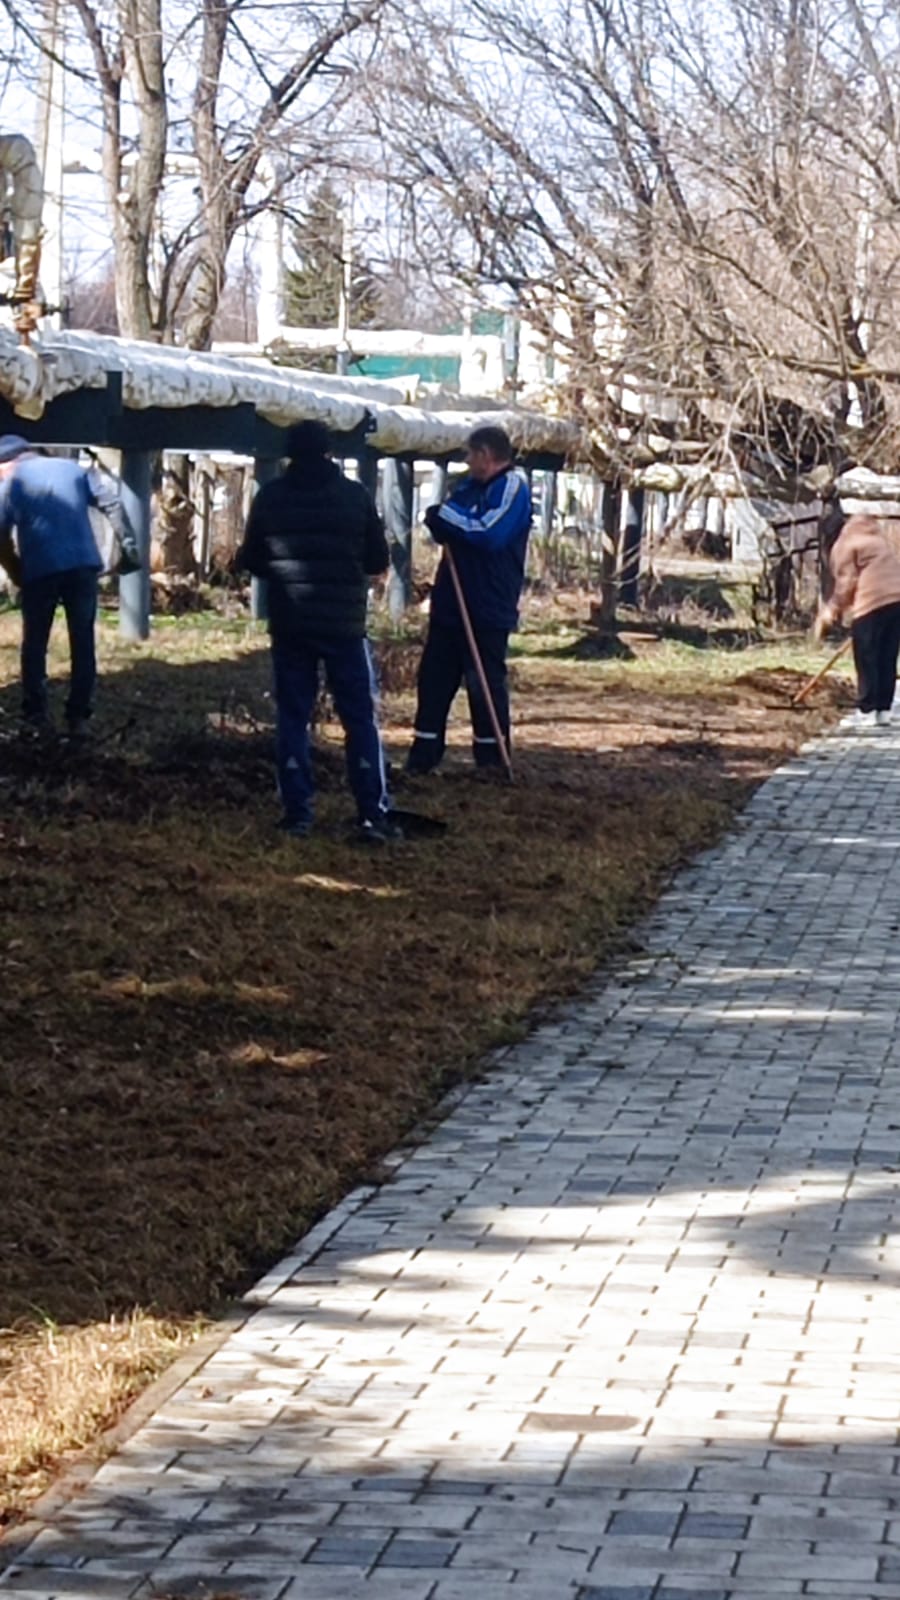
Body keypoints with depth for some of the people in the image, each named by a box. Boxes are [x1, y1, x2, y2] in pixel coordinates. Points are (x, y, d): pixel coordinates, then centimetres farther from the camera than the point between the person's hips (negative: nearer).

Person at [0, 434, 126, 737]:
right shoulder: (72, 468, 18)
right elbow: (111, 501, 8)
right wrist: (127, 542, 10)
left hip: (40, 570, -2)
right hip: (83, 565, 2)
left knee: (34, 644, 12)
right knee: (83, 643, 8)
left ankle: (36, 716, 9)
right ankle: (79, 718, 6)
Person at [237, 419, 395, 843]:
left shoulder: (270, 497, 0)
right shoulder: (354, 495, -4)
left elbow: (251, 560, 8)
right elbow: (378, 560, 3)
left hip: (289, 624, 2)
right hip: (344, 622, -1)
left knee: (292, 717, 8)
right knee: (360, 717, 3)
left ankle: (297, 812, 5)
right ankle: (373, 814, -2)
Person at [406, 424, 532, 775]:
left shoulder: (512, 486, -10)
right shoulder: (469, 486, 16)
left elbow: (490, 533, -22)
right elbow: (445, 530, 17)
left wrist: (446, 516, -13)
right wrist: (440, 520, -7)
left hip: (488, 609, -8)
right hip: (451, 603, 9)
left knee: (485, 683, -4)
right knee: (434, 678, 9)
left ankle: (492, 761, 3)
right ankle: (422, 759, 15)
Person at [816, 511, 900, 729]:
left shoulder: (843, 545, 2)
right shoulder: (876, 535, 25)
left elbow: (845, 584, -4)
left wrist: (832, 610, 10)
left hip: (872, 603, -7)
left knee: (866, 661, 0)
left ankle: (866, 712, 0)